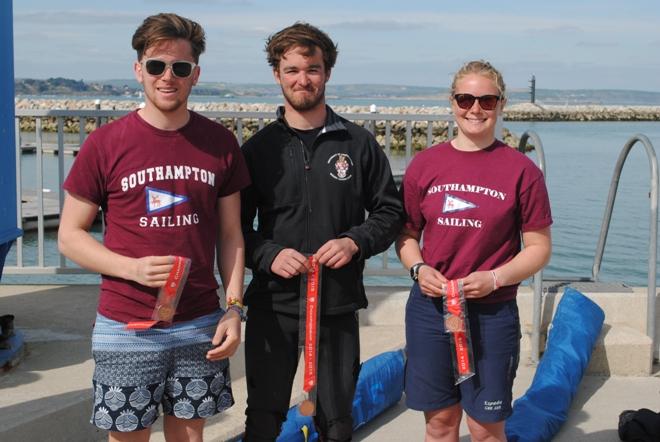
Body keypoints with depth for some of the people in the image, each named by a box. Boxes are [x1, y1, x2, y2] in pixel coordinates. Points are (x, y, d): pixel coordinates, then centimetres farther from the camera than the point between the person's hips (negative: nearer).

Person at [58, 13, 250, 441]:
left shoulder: (220, 143, 2)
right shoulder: (106, 143, -5)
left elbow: (230, 234, 8)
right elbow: (70, 235, -1)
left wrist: (234, 307, -1)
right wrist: (133, 268, -16)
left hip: (200, 326, 2)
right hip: (127, 327, -2)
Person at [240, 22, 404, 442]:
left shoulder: (359, 143, 2)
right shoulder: (259, 148, 2)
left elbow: (390, 211, 6)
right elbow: (238, 226, 4)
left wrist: (355, 241, -11)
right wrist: (269, 255, -14)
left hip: (338, 305, 0)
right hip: (272, 303, 0)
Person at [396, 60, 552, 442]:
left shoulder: (522, 170, -5)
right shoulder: (425, 164, 3)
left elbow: (539, 248, -1)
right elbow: (407, 232, 11)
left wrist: (494, 278, -16)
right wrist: (418, 268, -8)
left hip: (492, 314, -2)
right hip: (429, 307, 2)